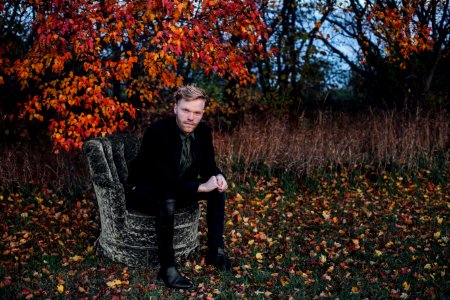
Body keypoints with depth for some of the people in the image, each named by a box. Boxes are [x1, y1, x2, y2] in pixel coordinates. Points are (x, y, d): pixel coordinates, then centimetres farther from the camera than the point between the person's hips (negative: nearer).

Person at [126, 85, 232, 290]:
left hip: (179, 188, 7)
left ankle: (216, 250, -1)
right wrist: (200, 187, -37)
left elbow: (208, 166, 1)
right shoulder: (157, 133, -29)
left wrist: (218, 177, -23)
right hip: (146, 190, -7)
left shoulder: (203, 131, -8)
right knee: (168, 199, -38)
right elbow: (163, 178, -35)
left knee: (218, 188, -7)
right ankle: (167, 267, -26)